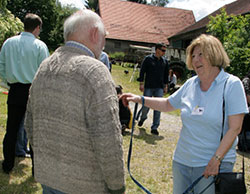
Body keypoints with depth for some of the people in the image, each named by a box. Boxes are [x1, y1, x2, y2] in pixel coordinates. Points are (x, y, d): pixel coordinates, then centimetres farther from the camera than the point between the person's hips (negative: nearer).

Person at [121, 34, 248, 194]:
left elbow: (234, 128, -14)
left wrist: (216, 160, -19)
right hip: (182, 161, 5)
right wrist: (140, 99, 8)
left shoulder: (232, 84, -10)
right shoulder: (190, 84, 5)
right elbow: (168, 104, 18)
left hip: (214, 164, -5)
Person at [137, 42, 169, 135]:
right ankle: (143, 117, 36)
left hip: (159, 88, 3)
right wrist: (141, 83, -8)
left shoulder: (165, 61, 9)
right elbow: (142, 71, -3)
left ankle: (154, 127, 4)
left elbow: (166, 74, 17)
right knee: (146, 104, 4)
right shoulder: (148, 59, -3)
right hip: (148, 87, -3)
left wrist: (165, 86, 15)